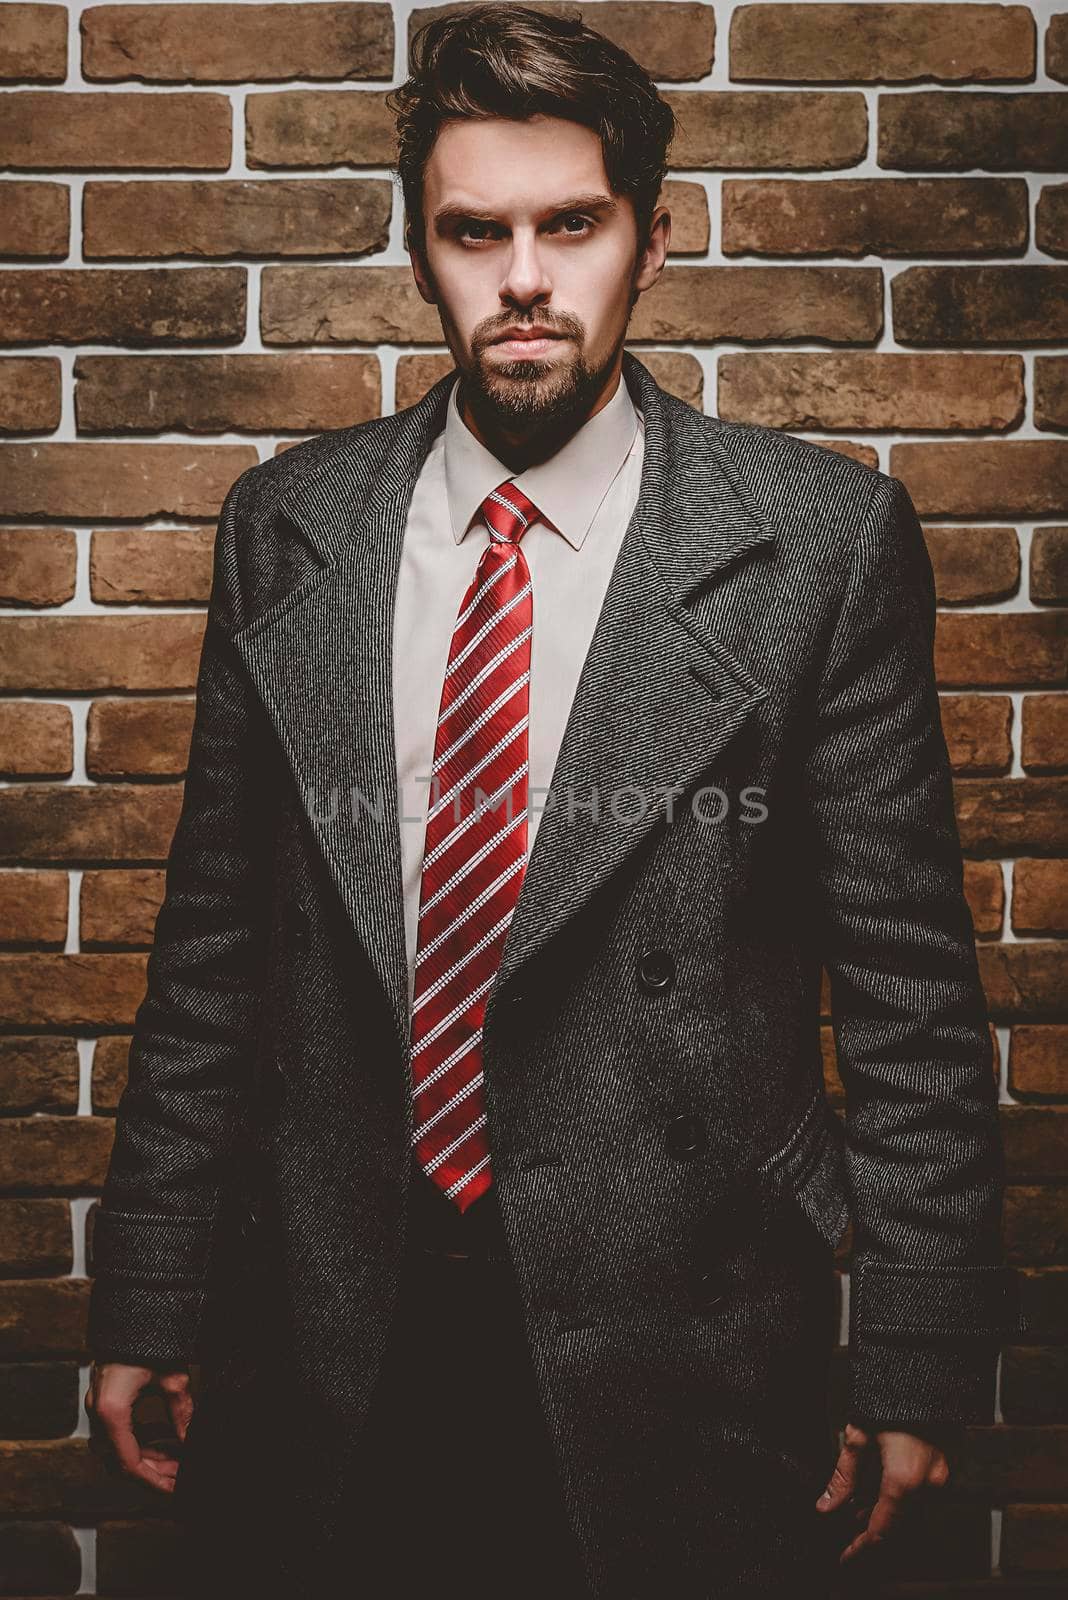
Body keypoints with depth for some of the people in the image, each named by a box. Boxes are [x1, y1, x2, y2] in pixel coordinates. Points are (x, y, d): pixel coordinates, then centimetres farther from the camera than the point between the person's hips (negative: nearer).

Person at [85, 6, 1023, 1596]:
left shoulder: (825, 538, -6)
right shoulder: (286, 526, 2)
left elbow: (906, 972, -4)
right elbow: (213, 940, 5)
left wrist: (916, 1358, -5)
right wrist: (148, 1297, 5)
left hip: (672, 1344, -2)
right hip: (321, 1344, 3)